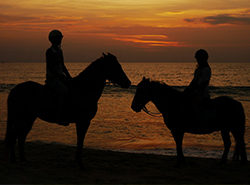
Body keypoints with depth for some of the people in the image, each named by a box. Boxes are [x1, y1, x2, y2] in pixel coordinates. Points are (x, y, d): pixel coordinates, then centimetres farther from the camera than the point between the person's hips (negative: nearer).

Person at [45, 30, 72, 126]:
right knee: (64, 91, -29)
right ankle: (59, 117, -29)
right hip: (52, 77, -9)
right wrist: (61, 77, -21)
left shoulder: (59, 50, 15)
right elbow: (50, 67, -17)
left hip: (60, 77, 9)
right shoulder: (50, 51, -10)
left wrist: (68, 76, 8)